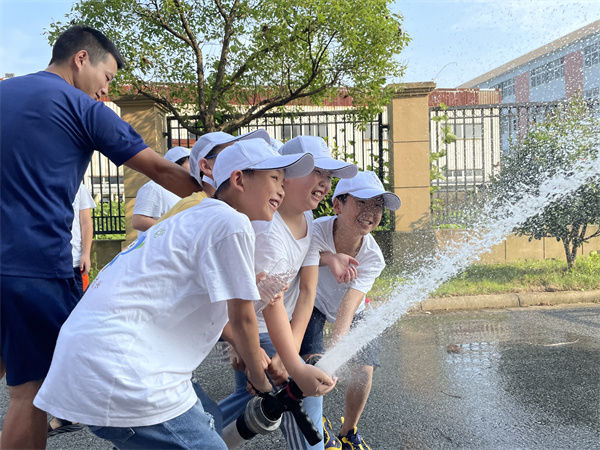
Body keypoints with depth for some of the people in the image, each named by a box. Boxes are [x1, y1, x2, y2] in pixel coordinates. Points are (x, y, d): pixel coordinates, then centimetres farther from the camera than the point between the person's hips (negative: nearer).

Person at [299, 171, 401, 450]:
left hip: (351, 309, 3)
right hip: (311, 304, -2)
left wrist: (334, 352, -52)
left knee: (364, 371, -7)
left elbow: (346, 311, -38)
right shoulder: (315, 233, -36)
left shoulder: (372, 258, -29)